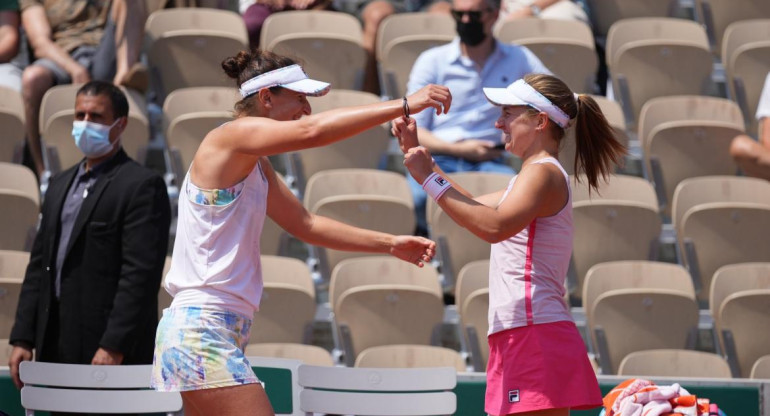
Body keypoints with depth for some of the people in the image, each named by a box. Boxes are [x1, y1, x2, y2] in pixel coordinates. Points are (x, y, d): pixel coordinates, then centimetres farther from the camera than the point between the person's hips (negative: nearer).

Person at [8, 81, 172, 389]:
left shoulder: (143, 186, -6)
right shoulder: (60, 184, 19)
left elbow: (141, 273, -14)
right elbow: (38, 265, 18)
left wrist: (113, 347, -20)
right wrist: (23, 338, 10)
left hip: (114, 353, -7)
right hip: (57, 352, 7)